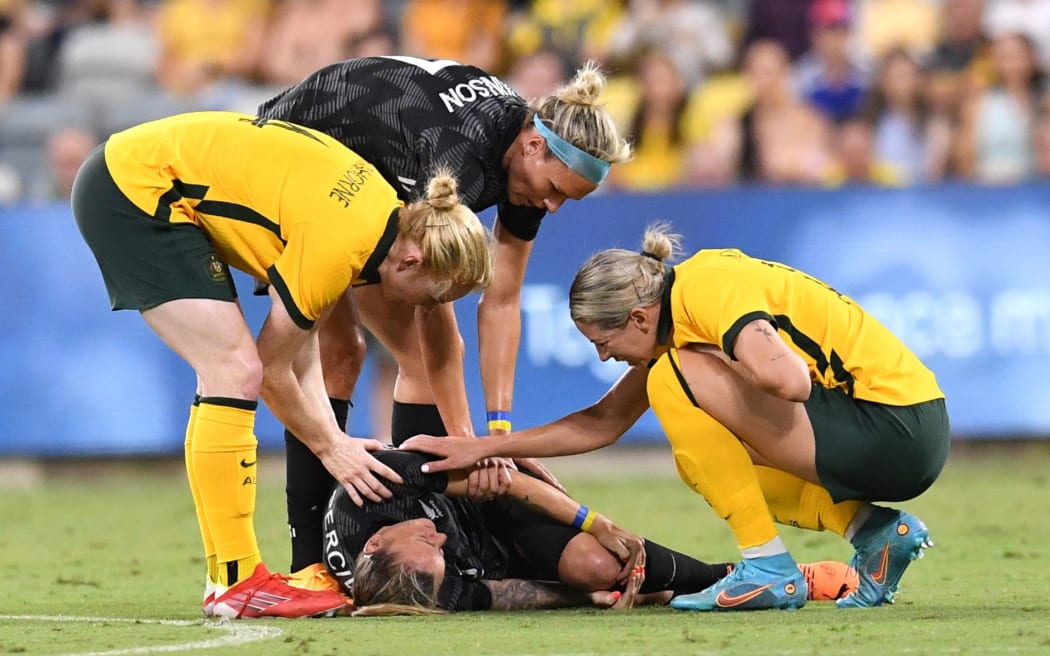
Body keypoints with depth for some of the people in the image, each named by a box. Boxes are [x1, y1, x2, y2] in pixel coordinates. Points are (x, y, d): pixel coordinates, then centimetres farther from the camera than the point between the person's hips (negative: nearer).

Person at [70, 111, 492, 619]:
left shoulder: (386, 212, 3)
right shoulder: (337, 245, -24)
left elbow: (302, 346, 12)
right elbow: (273, 368, -11)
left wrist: (333, 437, 5)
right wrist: (330, 446, 2)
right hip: (132, 190, -10)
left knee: (227, 375, 9)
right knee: (236, 372, -14)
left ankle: (228, 577, 12)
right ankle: (236, 584, -12)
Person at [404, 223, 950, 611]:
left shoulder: (708, 290, -16)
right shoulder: (676, 318, 13)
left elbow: (789, 380, -32)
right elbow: (602, 423, 22)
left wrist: (742, 349, -11)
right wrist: (480, 449, 21)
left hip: (898, 429, -10)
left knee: (679, 378, -13)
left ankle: (770, 569, -10)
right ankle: (872, 529, 8)